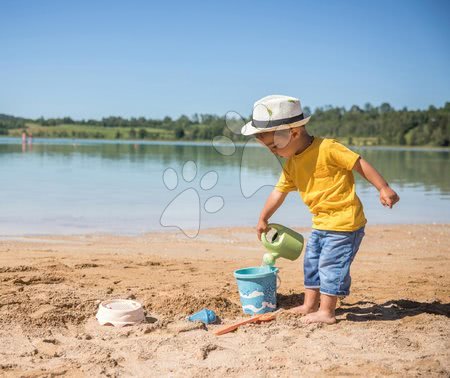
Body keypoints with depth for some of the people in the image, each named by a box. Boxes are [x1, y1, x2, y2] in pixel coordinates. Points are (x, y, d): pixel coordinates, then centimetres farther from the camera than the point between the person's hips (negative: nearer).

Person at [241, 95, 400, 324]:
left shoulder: (327, 148, -20)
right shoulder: (291, 164, 5)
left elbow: (360, 164, -17)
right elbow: (279, 191, 15)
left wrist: (384, 189, -19)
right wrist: (263, 219, 21)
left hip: (345, 221, -9)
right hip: (321, 222, 9)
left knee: (330, 263, -5)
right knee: (311, 261, 16)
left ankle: (326, 311, 5)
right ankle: (310, 305, 30)